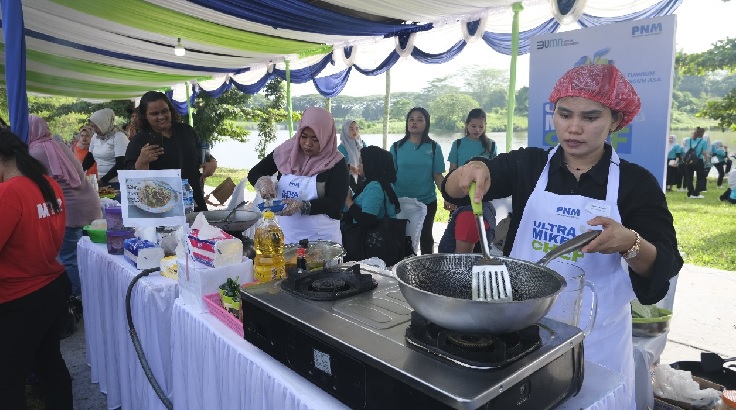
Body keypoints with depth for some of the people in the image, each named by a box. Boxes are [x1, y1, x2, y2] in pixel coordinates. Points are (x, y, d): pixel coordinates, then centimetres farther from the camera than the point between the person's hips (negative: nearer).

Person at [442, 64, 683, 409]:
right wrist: (472, 171, -32)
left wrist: (630, 244, -29)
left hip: (594, 334, -1)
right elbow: (453, 189, -10)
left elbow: (663, 267, -7)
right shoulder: (528, 164, -2)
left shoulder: (636, 183, -5)